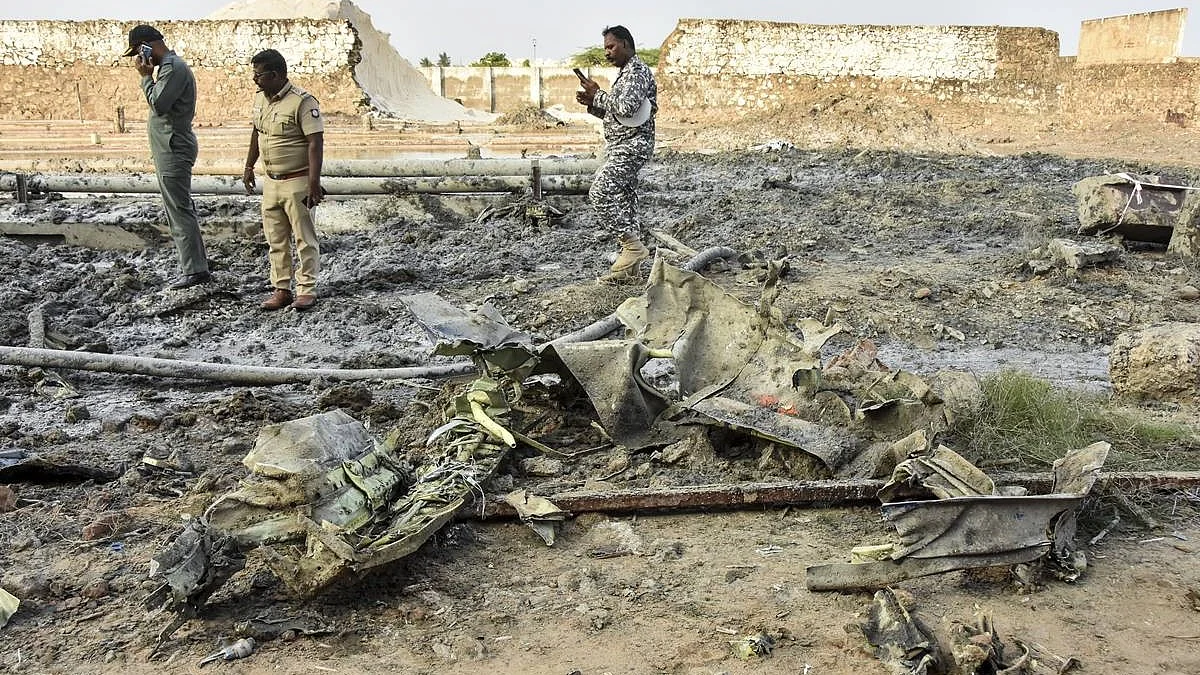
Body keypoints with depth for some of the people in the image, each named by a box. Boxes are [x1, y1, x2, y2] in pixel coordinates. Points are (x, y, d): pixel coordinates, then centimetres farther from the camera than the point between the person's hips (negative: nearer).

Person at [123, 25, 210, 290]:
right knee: (178, 210, 13)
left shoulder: (173, 68, -15)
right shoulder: (168, 66, 18)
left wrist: (146, 76, -12)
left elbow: (158, 105, -19)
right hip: (171, 149, 11)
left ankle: (195, 269, -5)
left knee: (180, 210, -8)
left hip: (174, 149, -11)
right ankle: (193, 266, 18)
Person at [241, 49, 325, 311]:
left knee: (304, 239, 1)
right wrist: (249, 166, 23)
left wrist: (314, 182, -26)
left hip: (297, 182, -8)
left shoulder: (302, 102, -17)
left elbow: (315, 143, -21)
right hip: (270, 182, 8)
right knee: (276, 240, 11)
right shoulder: (260, 98, 8)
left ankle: (307, 289, 9)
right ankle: (281, 289, 19)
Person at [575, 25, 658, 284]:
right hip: (623, 147, 11)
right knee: (623, 199, 8)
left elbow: (625, 108, -26)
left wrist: (598, 95, -13)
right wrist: (592, 103, 9)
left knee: (599, 194, -18)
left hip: (631, 146, -11)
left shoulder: (637, 71, -12)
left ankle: (633, 245, -12)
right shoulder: (627, 72, 21)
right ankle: (630, 267, 10)